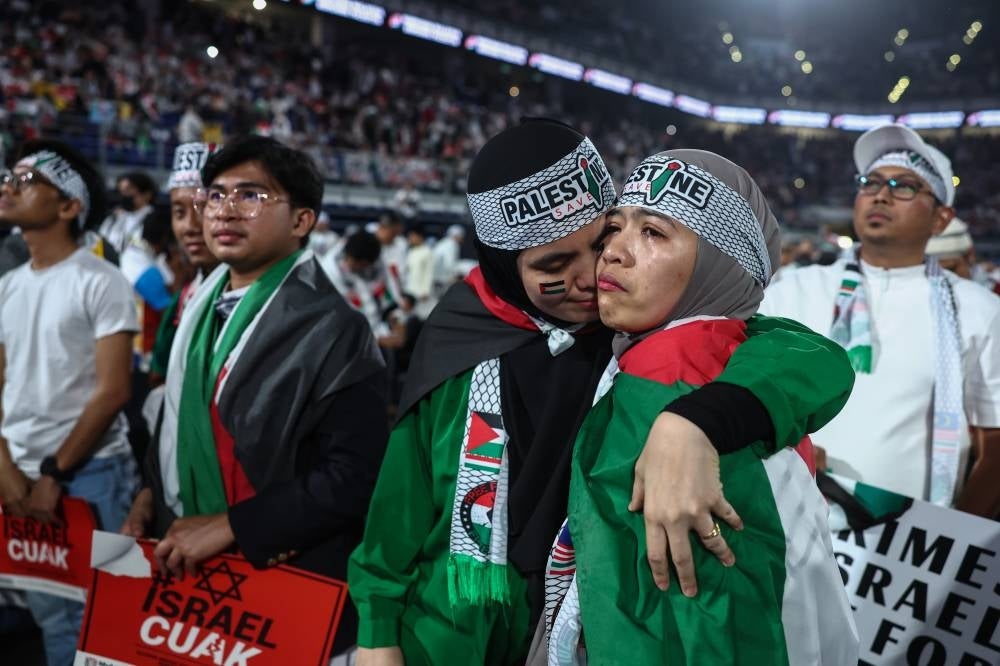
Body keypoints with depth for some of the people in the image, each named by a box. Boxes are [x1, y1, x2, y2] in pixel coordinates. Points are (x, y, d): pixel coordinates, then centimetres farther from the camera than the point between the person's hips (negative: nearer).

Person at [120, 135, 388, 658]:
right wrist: (152, 494, 5)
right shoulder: (202, 310, 7)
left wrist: (228, 526, -22)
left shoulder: (333, 330, -18)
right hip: (188, 572, 7)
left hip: (286, 587, -7)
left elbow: (353, 477, -23)